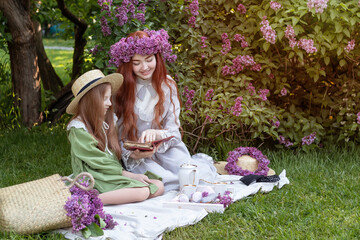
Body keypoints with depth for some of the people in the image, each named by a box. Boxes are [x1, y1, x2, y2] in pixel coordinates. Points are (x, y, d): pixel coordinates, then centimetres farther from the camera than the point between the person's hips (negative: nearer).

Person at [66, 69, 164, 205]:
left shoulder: (103, 123, 17)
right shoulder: (78, 129, -10)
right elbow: (99, 163, -13)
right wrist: (130, 175, -11)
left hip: (116, 173, 9)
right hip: (97, 178, -9)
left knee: (159, 186, -9)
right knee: (142, 192, -27)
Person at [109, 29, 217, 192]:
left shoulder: (167, 85, 4)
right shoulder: (119, 90, -5)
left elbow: (174, 131, -2)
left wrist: (158, 134, -27)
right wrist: (133, 154, -27)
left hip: (165, 150, 2)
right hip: (134, 155, -2)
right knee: (162, 180, -33)